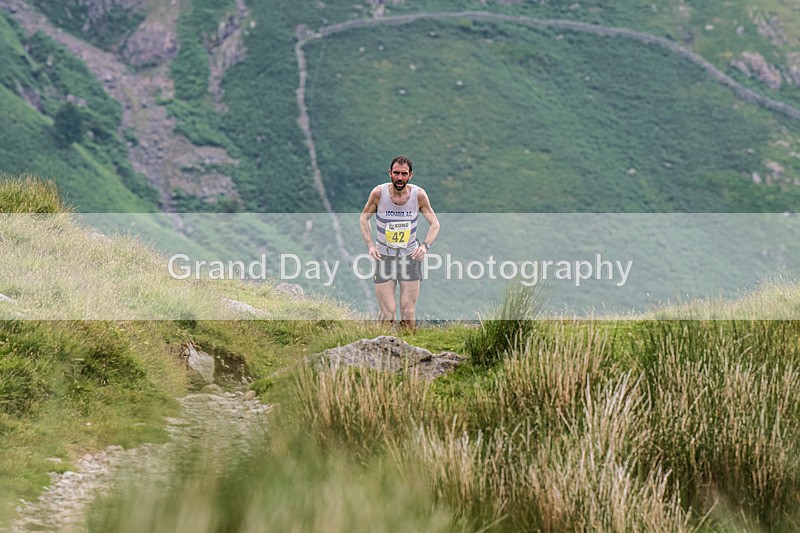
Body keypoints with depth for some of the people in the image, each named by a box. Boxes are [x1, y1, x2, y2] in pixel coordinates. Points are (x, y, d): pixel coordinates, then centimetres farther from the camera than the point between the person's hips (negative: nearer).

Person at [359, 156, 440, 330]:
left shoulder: (419, 194, -9)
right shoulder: (379, 193, -11)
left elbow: (435, 224, 3)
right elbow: (363, 219, 5)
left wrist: (425, 245, -15)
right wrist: (370, 245, -8)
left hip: (410, 256, 1)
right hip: (384, 256, -1)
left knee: (409, 313, -1)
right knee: (388, 314, -6)